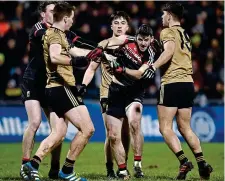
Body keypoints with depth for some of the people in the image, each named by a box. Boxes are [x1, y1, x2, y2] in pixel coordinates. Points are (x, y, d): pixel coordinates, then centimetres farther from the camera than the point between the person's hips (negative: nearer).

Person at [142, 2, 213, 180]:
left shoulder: (168, 32, -4)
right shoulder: (185, 35, 20)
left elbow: (169, 50, -23)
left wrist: (154, 66, -31)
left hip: (172, 83, -7)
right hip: (188, 83, 7)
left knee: (165, 127, -3)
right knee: (185, 127, 13)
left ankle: (184, 161, -17)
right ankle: (202, 163, 0)